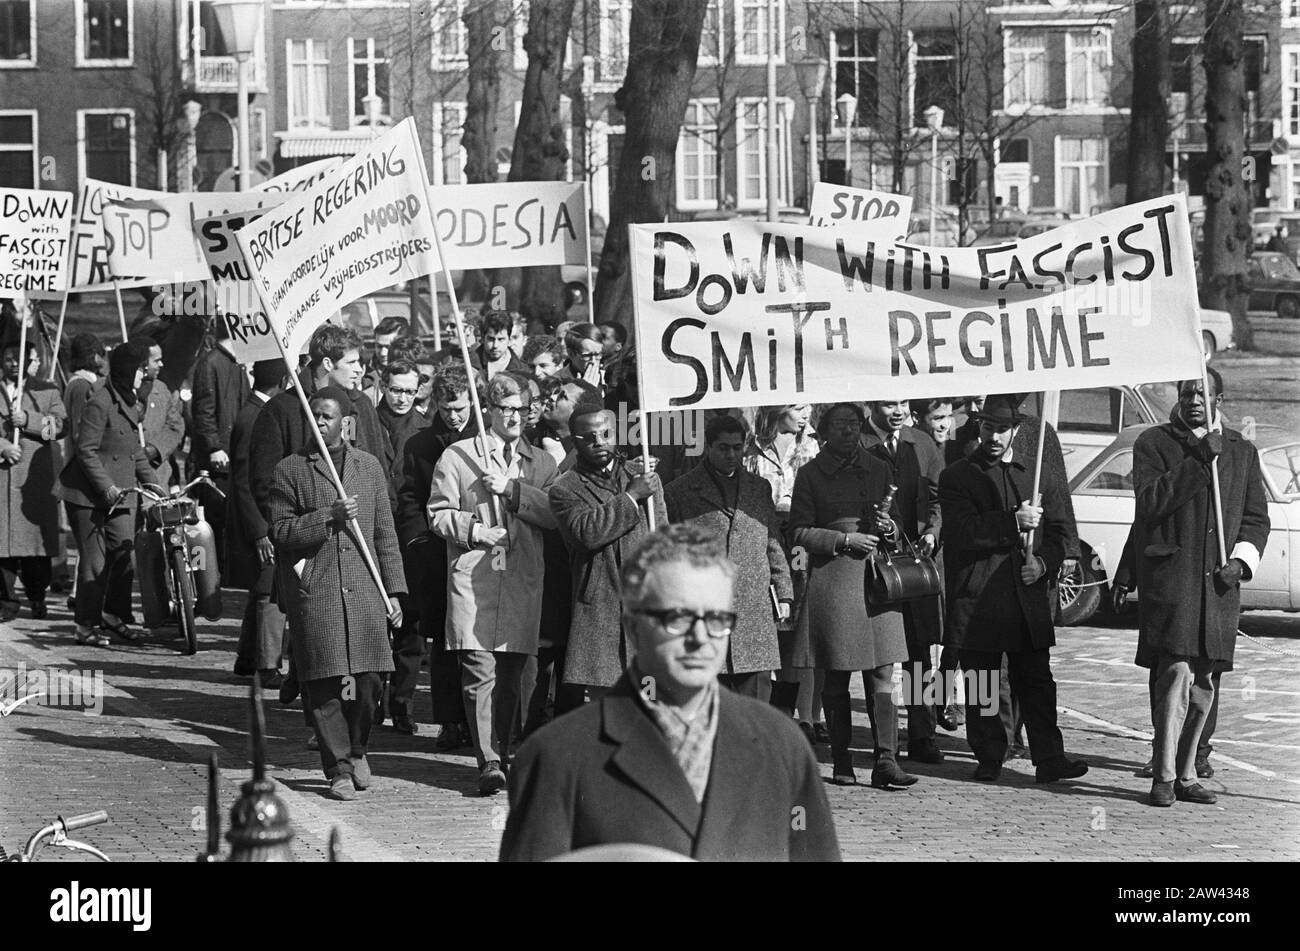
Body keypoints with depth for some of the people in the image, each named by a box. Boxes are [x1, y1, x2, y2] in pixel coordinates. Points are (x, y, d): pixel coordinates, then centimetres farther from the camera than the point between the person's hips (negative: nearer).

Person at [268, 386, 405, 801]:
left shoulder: (368, 466, 13)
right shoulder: (289, 470, 4)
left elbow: (385, 533, 14)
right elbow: (279, 532, -2)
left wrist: (394, 591, 10)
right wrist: (328, 517, -14)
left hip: (363, 585, 2)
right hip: (312, 589, -2)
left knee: (369, 679, -2)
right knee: (325, 683, -3)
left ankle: (356, 749, 23)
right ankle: (338, 769, 6)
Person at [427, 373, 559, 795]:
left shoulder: (541, 463, 15)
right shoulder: (458, 456, 8)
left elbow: (555, 514, 1)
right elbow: (438, 514, 5)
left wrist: (514, 490, -10)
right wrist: (473, 529, -11)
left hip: (523, 579, 3)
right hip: (472, 577, -3)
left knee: (510, 675, 6)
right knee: (480, 672, -11)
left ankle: (501, 752, 17)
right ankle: (489, 762, -14)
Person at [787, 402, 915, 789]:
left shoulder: (878, 470, 15)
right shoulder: (810, 474, 3)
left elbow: (896, 522, 23)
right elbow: (798, 532, -1)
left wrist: (889, 528, 0)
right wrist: (845, 539, -11)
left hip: (877, 576, 3)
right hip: (831, 579, -3)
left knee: (882, 675, -6)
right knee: (835, 680, 2)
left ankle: (886, 760, -10)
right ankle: (841, 765, 9)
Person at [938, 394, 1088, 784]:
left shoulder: (1042, 476, 15)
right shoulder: (957, 477, 4)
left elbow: (1060, 531, 15)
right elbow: (964, 532, -10)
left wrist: (1043, 562, -5)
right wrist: (1013, 522, -19)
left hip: (1029, 597, 2)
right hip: (975, 600, -2)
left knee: (1037, 683, 0)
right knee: (981, 685, 2)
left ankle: (1048, 758, 2)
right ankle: (989, 759, 9)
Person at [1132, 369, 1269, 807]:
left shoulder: (1242, 452, 16)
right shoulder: (1154, 444, 3)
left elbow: (1256, 516, 17)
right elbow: (1151, 501, -12)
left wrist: (1242, 559, -1)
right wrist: (1199, 460, -16)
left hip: (1219, 585, 5)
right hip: (1169, 578, -5)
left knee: (1202, 683, 9)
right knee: (1177, 672, -15)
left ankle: (1186, 775, 18)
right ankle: (1164, 777, -12)